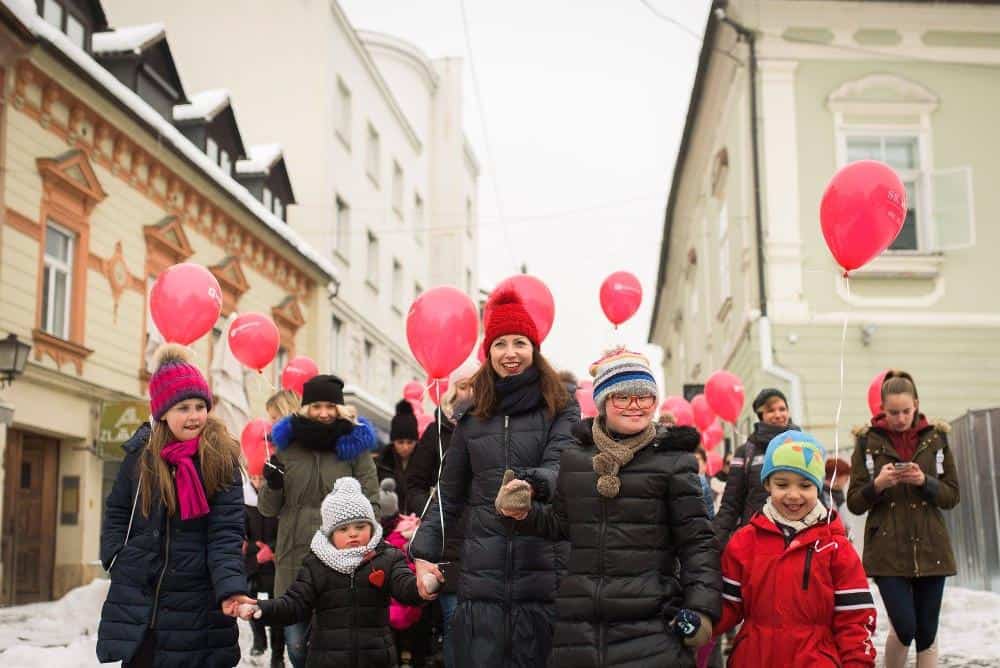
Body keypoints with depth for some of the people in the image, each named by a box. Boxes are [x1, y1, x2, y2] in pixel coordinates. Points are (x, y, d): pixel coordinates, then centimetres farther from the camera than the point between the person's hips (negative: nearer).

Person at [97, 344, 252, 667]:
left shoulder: (222, 461, -6)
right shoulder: (141, 454, 2)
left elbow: (225, 534, -11)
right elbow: (117, 512, 13)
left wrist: (230, 588, -25)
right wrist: (118, 560, -2)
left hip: (195, 602, -2)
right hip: (136, 597, 2)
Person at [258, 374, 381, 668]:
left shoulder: (355, 446, 2)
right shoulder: (287, 446, 8)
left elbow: (371, 505, 1)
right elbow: (268, 509, 12)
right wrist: (272, 486, -8)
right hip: (295, 558, 2)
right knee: (296, 643, 7)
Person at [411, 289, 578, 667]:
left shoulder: (560, 409, 5)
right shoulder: (472, 417, 14)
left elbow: (560, 470, -10)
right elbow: (449, 495, 17)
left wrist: (529, 483, -32)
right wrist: (424, 553, 8)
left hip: (542, 575, -2)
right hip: (481, 578, 2)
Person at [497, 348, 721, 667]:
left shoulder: (672, 461, 0)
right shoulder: (574, 459, 10)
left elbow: (697, 542, -1)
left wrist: (702, 608, -9)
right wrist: (526, 513, 4)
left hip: (651, 627, -3)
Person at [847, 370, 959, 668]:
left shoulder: (936, 438, 4)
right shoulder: (868, 442, -1)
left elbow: (952, 496, 5)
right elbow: (854, 504, 0)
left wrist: (925, 481, -14)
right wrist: (877, 485, -19)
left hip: (930, 549, 2)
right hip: (888, 551, -2)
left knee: (927, 633, 5)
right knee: (904, 629, -10)